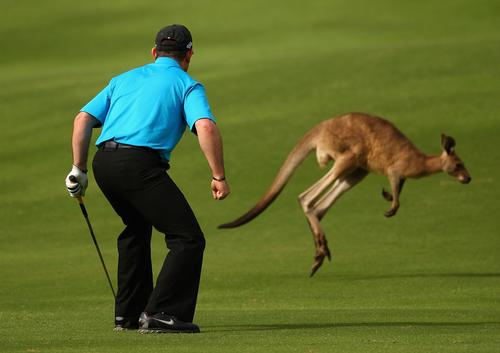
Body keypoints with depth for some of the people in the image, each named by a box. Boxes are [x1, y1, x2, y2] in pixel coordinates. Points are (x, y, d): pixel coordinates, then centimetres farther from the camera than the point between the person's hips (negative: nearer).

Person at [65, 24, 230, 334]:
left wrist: (79, 169, 20)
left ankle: (128, 313, 31)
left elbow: (84, 118, 17)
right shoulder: (187, 85, 10)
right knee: (189, 239, -2)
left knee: (137, 228, 30)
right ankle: (159, 314, -13)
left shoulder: (125, 79, 26)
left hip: (103, 163, 7)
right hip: (141, 165, -7)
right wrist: (219, 176, -6)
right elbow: (205, 126, -9)